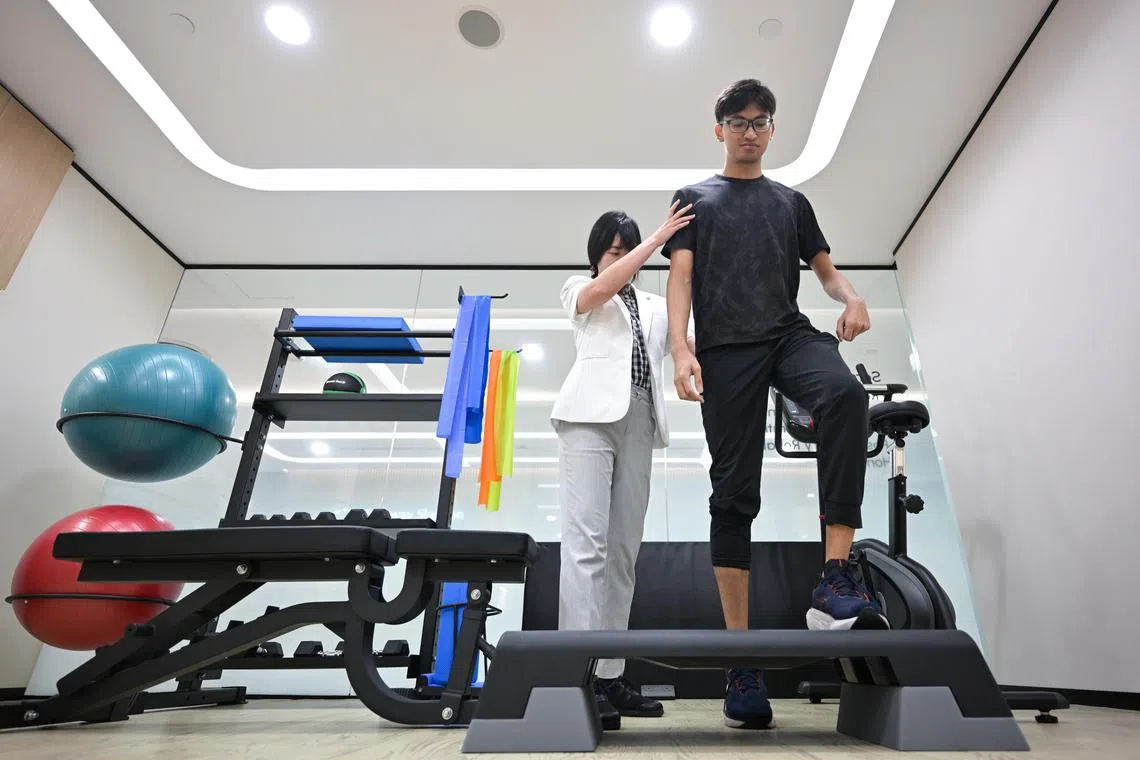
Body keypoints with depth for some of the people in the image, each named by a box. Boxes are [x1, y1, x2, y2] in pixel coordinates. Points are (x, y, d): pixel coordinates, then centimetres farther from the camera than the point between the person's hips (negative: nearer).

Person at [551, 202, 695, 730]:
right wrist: (659, 238, -5)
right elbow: (603, 288, -6)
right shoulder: (579, 290, 17)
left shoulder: (656, 307, 28)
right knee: (587, 543, -14)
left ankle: (610, 677, 5)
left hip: (639, 421, 5)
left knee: (624, 549, 1)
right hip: (591, 414, -4)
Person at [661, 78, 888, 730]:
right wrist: (681, 348, -11)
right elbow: (681, 277, 6)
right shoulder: (694, 199, 20)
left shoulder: (792, 201, 27)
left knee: (846, 394, -34)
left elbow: (825, 268, 22)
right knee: (735, 495, -6)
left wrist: (851, 296, -3)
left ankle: (837, 577, -29)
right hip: (726, 348, -2)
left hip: (790, 333, 2)